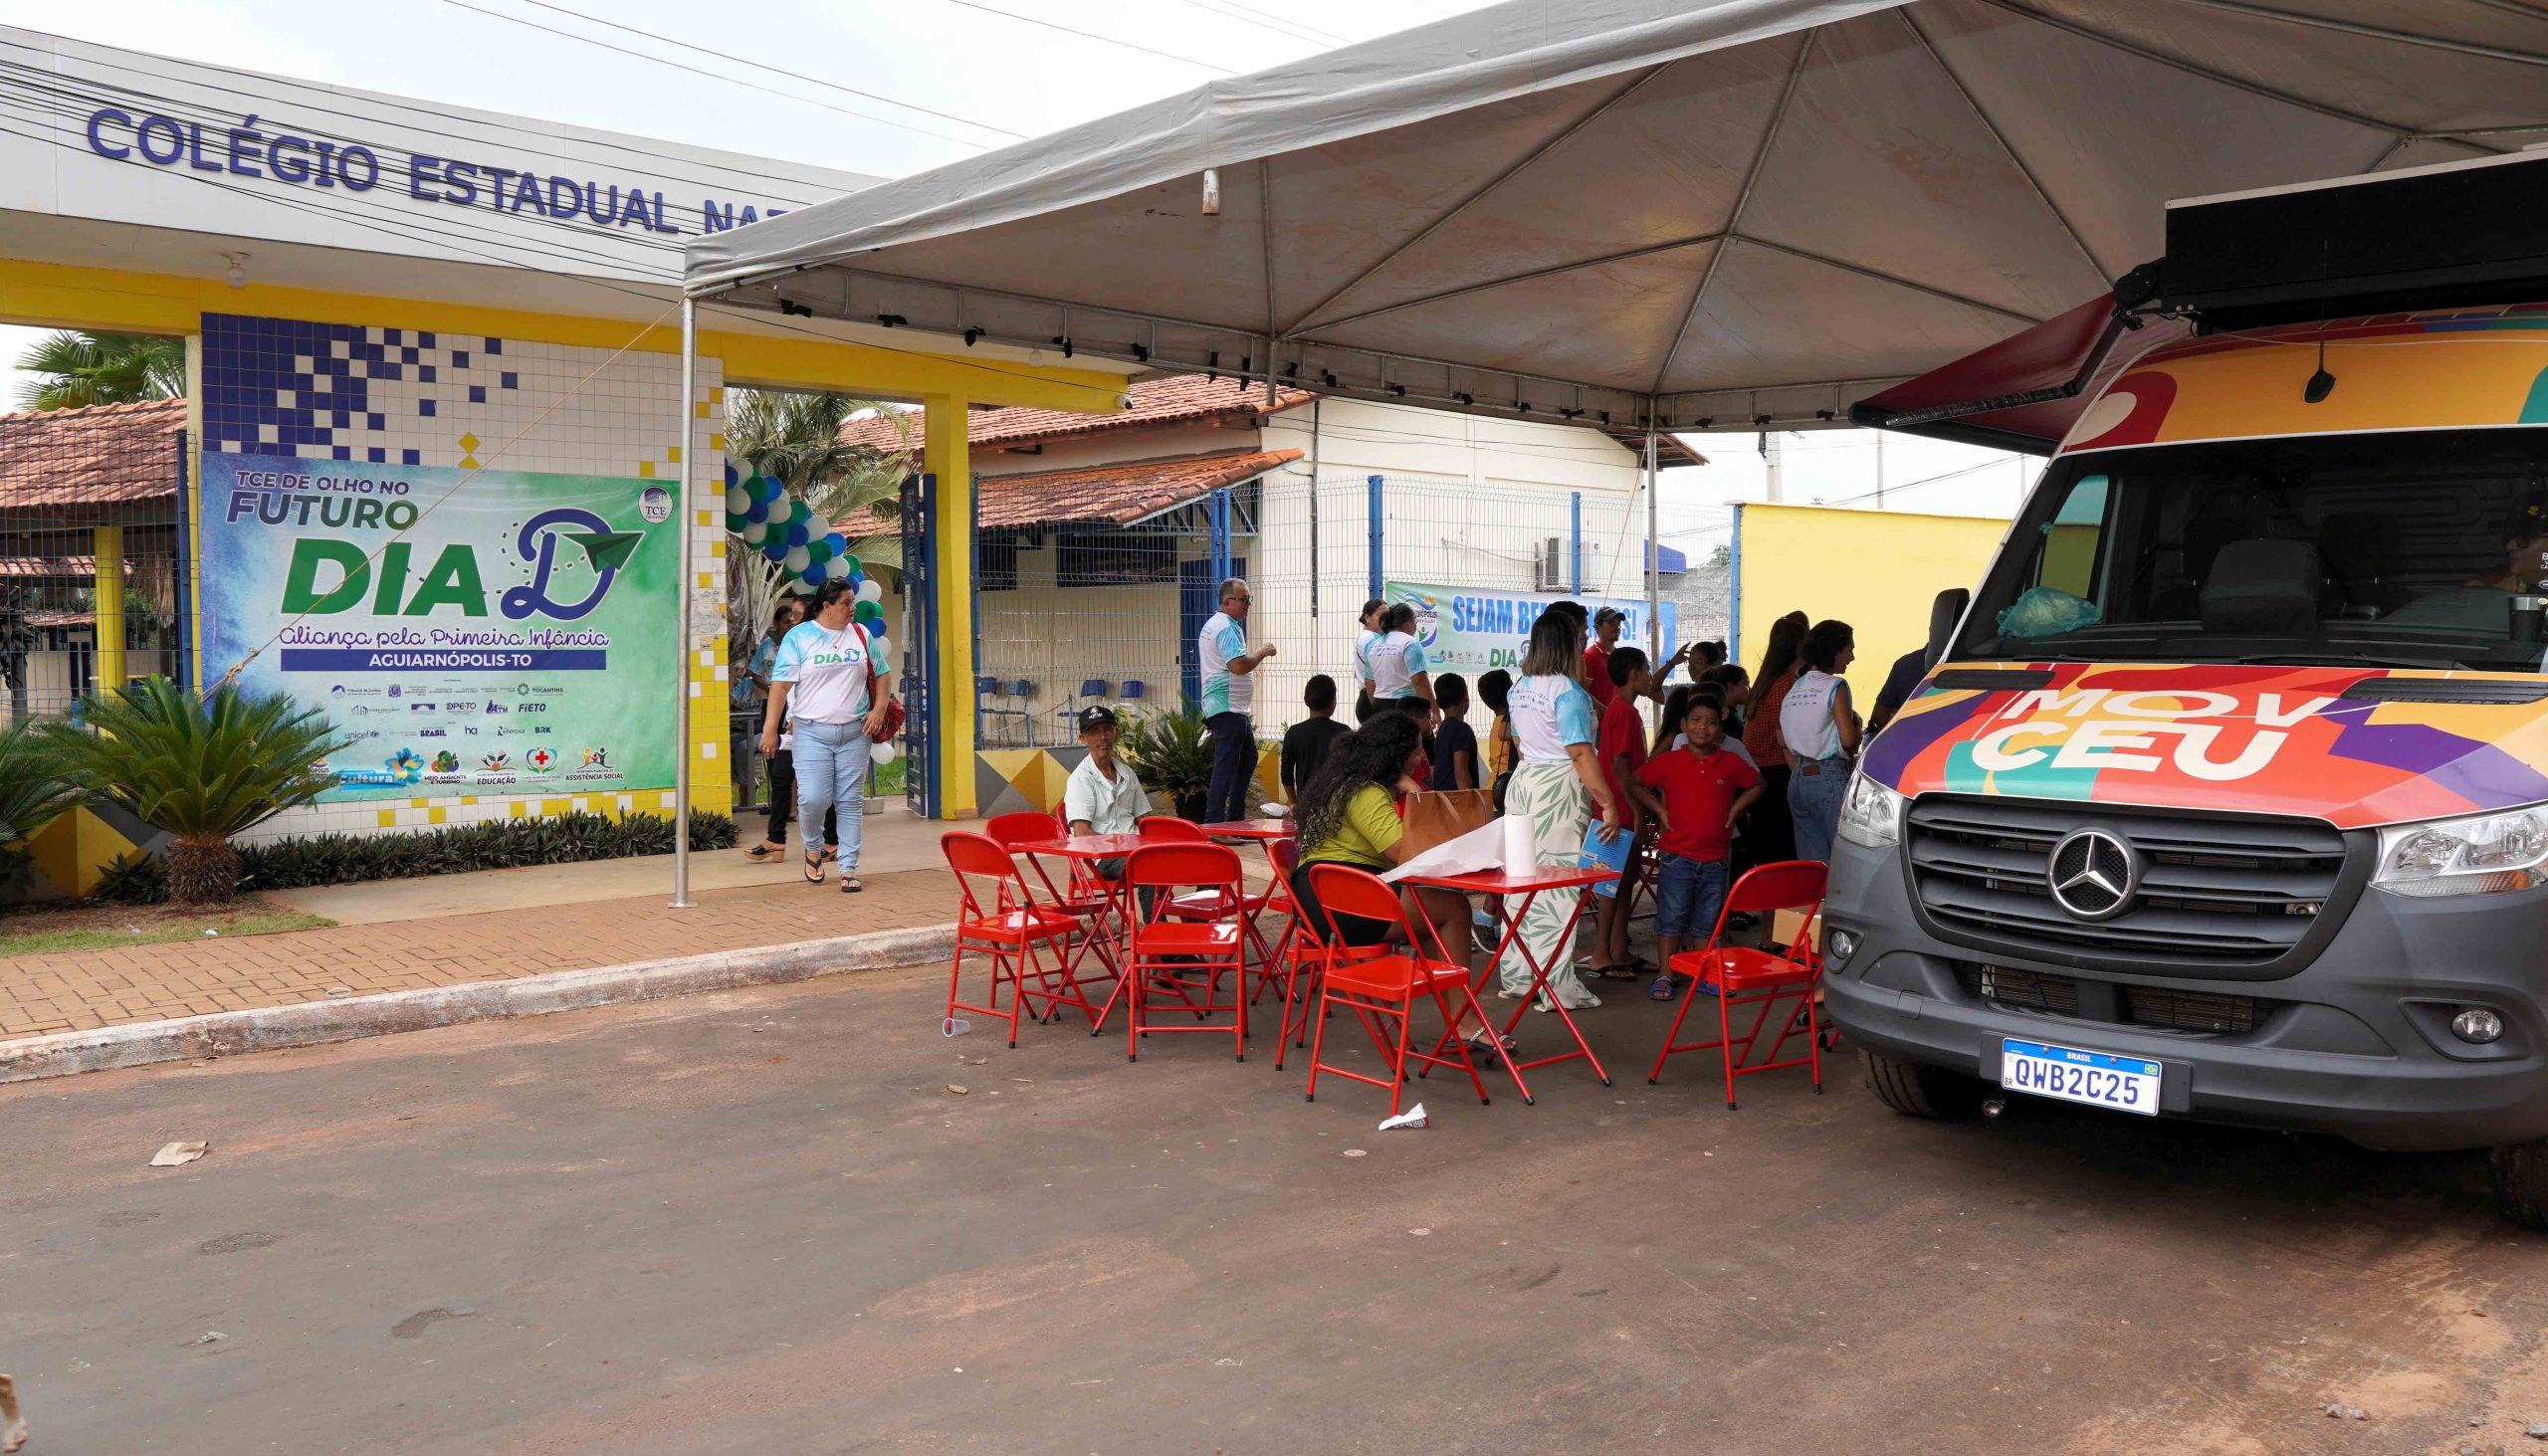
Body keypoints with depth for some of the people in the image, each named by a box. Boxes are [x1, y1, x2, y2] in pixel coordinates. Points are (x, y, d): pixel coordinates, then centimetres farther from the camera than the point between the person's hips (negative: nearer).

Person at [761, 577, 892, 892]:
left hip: (854, 733, 3)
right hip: (812, 732, -3)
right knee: (813, 798, -10)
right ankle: (813, 849, 20)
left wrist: (878, 709, 1)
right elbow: (781, 684, -3)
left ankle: (849, 869, 9)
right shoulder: (798, 637, 0)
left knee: (850, 801, 3)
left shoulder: (861, 635, 10)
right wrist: (770, 729, -8)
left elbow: (882, 674, 17)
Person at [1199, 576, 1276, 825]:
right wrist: (1263, 652, -15)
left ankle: (1236, 815, 24)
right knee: (1226, 765, -8)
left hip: (1232, 708, 11)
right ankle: (1213, 821, -6)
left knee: (1248, 758, 18)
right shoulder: (1226, 628, -18)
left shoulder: (1213, 625, 17)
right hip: (1228, 709, -11)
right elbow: (1239, 665, -28)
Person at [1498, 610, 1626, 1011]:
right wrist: (1609, 804, -17)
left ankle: (1516, 978, 19)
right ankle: (1557, 988, -1)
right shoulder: (1568, 691, -15)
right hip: (1559, 787, -8)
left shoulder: (1519, 688, 10)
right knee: (1559, 886, -4)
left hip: (1522, 779, 8)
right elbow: (1580, 753, -19)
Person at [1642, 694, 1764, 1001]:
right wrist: (1659, 809, -1)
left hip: (1716, 858, 2)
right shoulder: (1668, 762, -3)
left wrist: (1735, 810, 5)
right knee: (1671, 918, 1)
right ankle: (1665, 976, 10)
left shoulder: (1731, 764, 3)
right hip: (1676, 857, -2)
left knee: (1707, 921, 11)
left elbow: (1756, 786, 19)